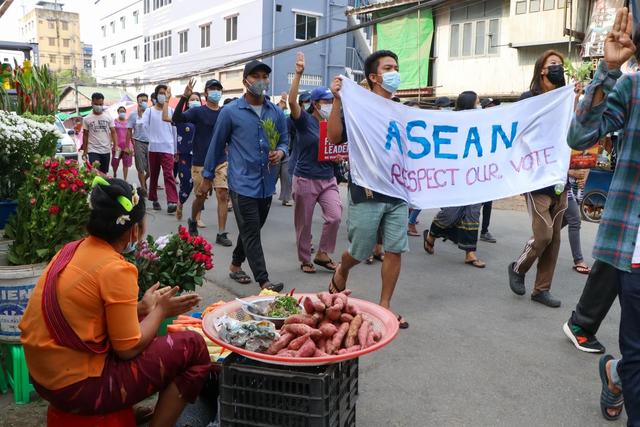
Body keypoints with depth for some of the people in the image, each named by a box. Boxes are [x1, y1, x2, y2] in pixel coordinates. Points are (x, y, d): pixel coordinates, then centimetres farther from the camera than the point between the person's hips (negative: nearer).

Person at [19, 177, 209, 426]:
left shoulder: (74, 249, 2)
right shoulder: (116, 269, -21)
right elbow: (127, 349, -15)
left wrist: (144, 308, 10)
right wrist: (158, 310, -1)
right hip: (76, 386, -8)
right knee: (193, 348, -4)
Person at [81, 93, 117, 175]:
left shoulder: (108, 118, 4)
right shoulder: (87, 119, 1)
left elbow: (113, 132, 4)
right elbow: (85, 135, 7)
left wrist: (115, 145, -10)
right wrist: (84, 150, 5)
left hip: (106, 150, 2)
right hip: (93, 150, -2)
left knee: (104, 173, 11)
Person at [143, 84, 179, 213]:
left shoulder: (171, 110, 7)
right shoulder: (149, 111, 5)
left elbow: (175, 130, 10)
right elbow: (143, 124, -7)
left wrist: (176, 149, 10)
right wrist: (151, 137, -9)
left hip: (168, 148, -1)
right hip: (153, 148, 2)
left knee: (169, 175, -13)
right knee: (153, 175, 10)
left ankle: (172, 202, -23)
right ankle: (154, 199, 22)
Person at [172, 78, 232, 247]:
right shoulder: (198, 112, -5)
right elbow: (177, 118, -19)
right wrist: (184, 97, -32)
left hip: (221, 162, 2)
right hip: (201, 163, -2)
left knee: (223, 195, -7)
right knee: (201, 196, 9)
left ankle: (221, 234, 1)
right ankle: (193, 221, 39)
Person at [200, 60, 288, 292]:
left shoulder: (276, 112, 7)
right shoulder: (230, 112, -4)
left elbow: (284, 140, 15)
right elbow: (217, 145, 3)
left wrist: (280, 152, -9)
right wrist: (207, 177, 8)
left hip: (267, 184, 5)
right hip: (243, 183, -5)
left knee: (251, 230, 18)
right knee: (252, 234, -7)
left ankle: (236, 266, 38)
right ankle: (264, 281, -5)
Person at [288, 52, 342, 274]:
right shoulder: (305, 121, -8)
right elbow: (292, 101, -26)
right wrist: (298, 74, -32)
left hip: (328, 179, 5)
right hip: (305, 179, -4)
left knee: (335, 216, -9)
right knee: (304, 224, 6)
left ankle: (322, 254, 10)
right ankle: (305, 260, 24)